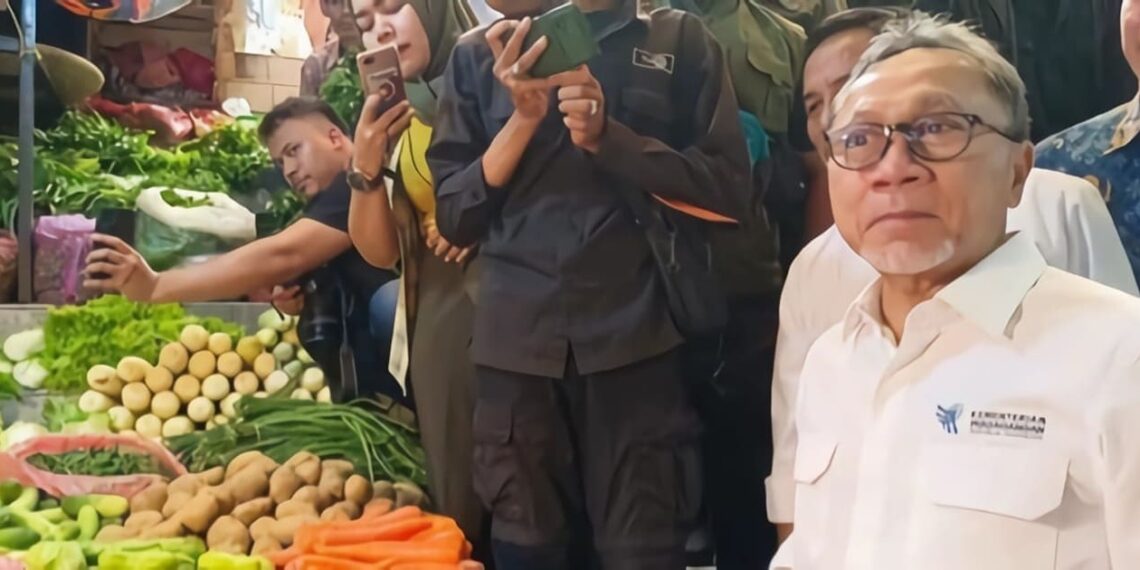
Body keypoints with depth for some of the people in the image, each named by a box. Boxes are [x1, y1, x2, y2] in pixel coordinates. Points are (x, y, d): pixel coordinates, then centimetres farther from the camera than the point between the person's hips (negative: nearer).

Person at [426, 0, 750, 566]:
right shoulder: (480, 53, 10)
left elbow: (728, 184, 0)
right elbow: (453, 216, 7)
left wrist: (607, 135, -10)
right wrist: (522, 117, -7)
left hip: (636, 338, -1)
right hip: (517, 342, 2)